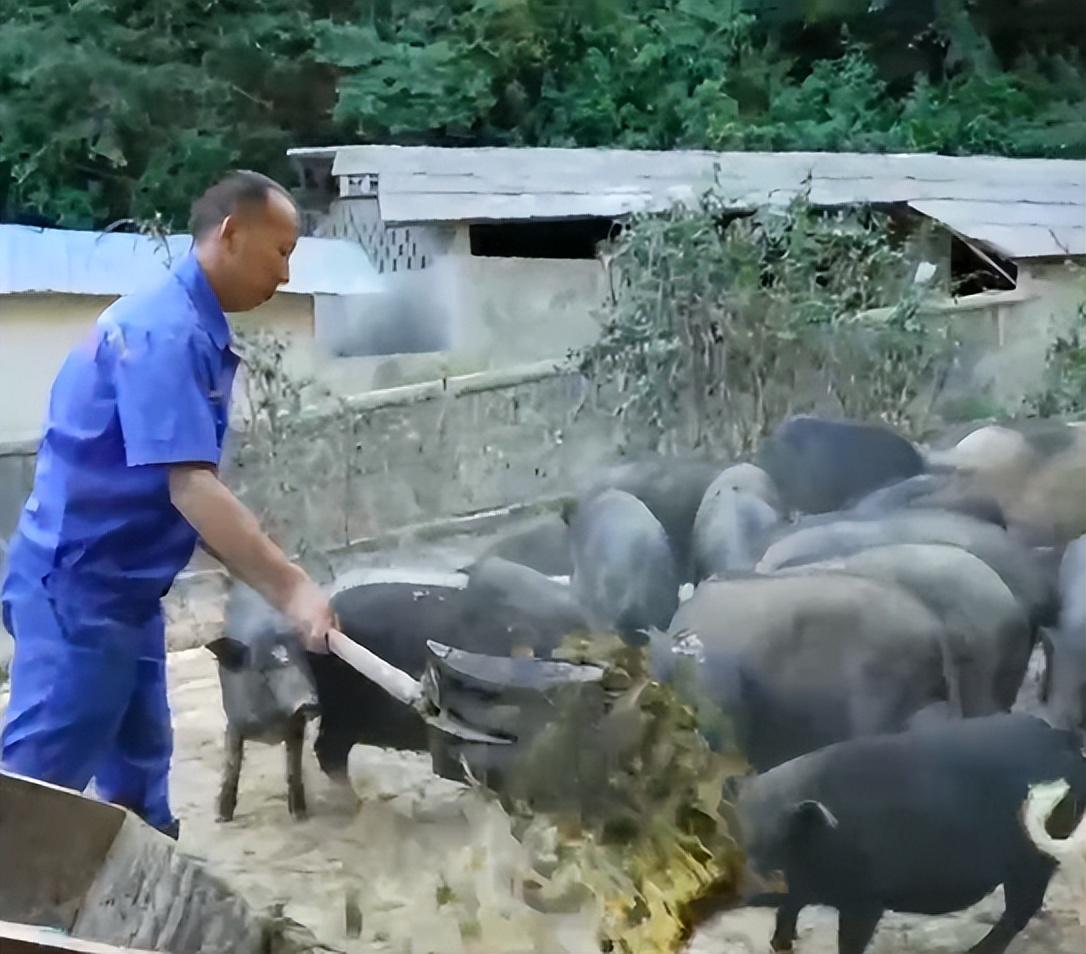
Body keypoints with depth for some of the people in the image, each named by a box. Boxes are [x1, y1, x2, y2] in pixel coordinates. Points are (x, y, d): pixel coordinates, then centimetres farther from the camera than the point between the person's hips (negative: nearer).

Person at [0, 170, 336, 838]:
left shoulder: (195, 328, 11)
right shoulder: (165, 331, -21)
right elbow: (188, 486, -28)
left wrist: (276, 576, 14)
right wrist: (291, 588, -30)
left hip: (123, 585, 10)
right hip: (76, 586, -10)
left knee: (139, 770, 16)